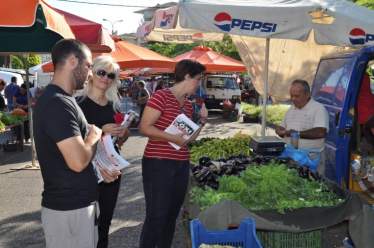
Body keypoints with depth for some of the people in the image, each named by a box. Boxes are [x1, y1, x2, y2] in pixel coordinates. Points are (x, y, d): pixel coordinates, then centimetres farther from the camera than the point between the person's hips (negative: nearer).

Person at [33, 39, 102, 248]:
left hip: (78, 202, 9)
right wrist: (93, 137, -11)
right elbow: (78, 162, -29)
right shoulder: (57, 103, -23)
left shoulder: (63, 100, 10)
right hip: (68, 208, -9)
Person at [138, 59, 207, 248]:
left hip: (181, 165, 8)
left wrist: (202, 121, 6)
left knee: (172, 215, 15)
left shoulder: (188, 104, 13)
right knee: (156, 216, -4)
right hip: (158, 163, -8)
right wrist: (173, 138, -23)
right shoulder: (161, 96, -11)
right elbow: (144, 127, -17)